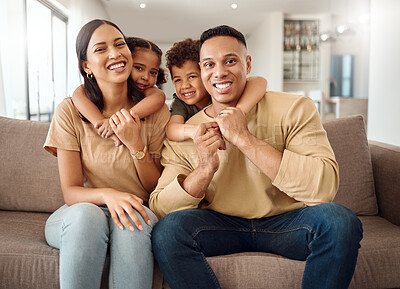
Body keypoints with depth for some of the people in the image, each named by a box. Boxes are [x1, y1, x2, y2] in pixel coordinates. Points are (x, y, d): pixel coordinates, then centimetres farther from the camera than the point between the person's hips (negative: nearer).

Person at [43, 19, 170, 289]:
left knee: (133, 219, -34)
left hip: (138, 214, 1)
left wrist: (135, 144, -17)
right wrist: (107, 194, -30)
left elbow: (158, 190, -1)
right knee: (85, 214, -35)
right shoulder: (70, 112, -6)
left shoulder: (156, 112, -3)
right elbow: (71, 192, -8)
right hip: (78, 216, 0)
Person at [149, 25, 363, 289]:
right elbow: (158, 208, -7)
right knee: (167, 230, -27)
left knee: (340, 220, -30)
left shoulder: (294, 109, -9)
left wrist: (244, 139, -25)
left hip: (285, 222, 0)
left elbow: (324, 187, -22)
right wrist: (204, 170, -26)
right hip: (220, 225, 1)